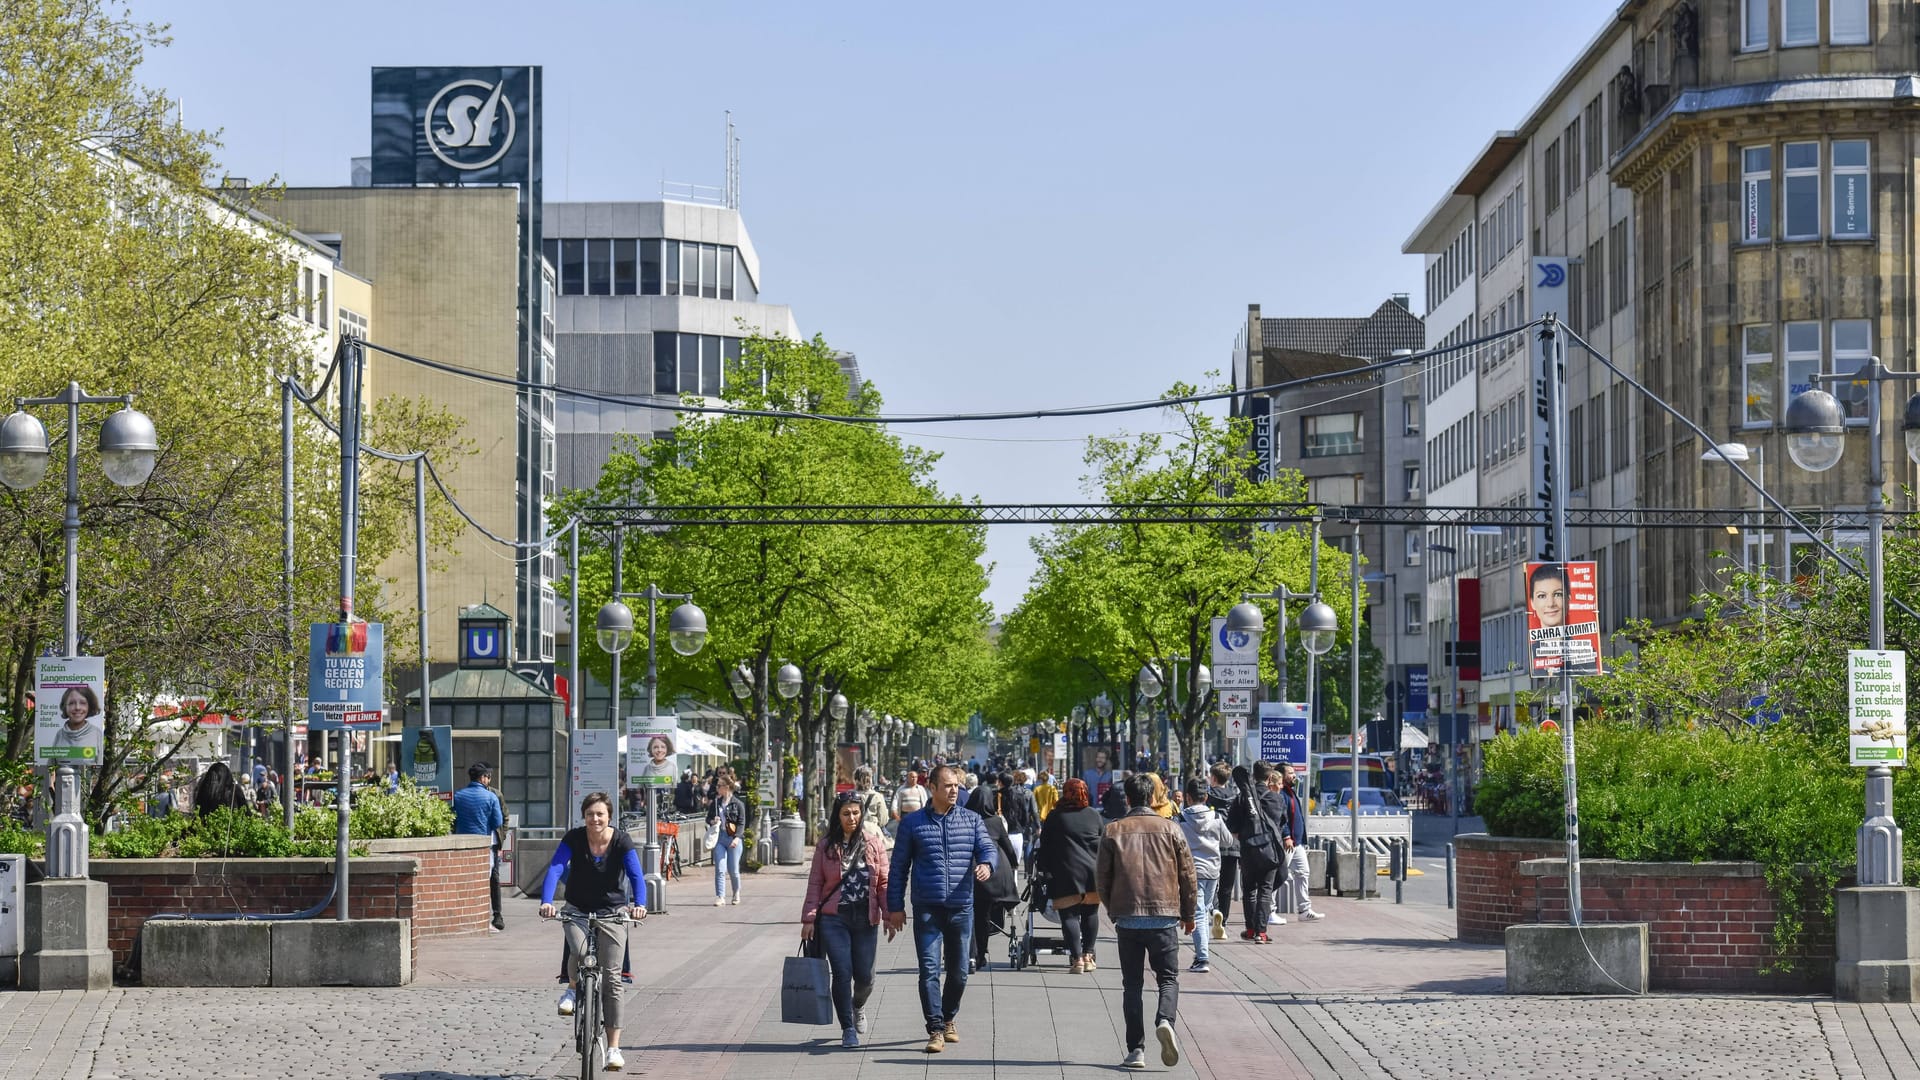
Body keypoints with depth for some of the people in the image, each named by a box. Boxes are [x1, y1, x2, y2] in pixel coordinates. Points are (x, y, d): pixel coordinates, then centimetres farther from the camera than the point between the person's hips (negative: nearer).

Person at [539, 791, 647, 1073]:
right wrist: (546, 901, -40)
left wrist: (639, 904, -42)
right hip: (578, 908, 0)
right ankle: (572, 988, 3)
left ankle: (613, 1048, 0)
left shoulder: (621, 841, -13)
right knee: (578, 952, -32)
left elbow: (635, 875, -22)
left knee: (612, 981, -5)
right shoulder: (573, 839, -12)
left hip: (612, 911, 0)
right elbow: (555, 869, -23)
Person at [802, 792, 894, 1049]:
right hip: (834, 919, -1)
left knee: (864, 975, 4)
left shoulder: (873, 843, 4)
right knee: (842, 973, -8)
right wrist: (809, 918, -3)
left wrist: (889, 916, -1)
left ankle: (858, 1006, 38)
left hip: (865, 920, 1)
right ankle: (848, 1028, 4)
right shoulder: (826, 845, 2)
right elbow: (815, 883, 3)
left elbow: (884, 882, 5)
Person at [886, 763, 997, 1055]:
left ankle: (949, 1019, 31)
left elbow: (986, 847, 0)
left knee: (959, 971, 10)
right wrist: (895, 906, 2)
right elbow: (899, 867, 7)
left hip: (961, 908, 2)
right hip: (927, 909, -2)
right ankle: (936, 1030, -9)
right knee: (929, 970, -10)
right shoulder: (912, 823, 4)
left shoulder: (971, 820, 10)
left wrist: (986, 864, -25)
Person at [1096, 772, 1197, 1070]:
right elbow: (1187, 874, 4)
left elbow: (1102, 877, 4)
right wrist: (1188, 913, 16)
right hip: (1164, 917, 0)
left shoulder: (1113, 831, 2)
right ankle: (1164, 1021, -21)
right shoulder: (1169, 829, 2)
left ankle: (1136, 1049, 1)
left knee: (1132, 984, 7)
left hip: (1127, 918, 1)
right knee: (1168, 977, 9)